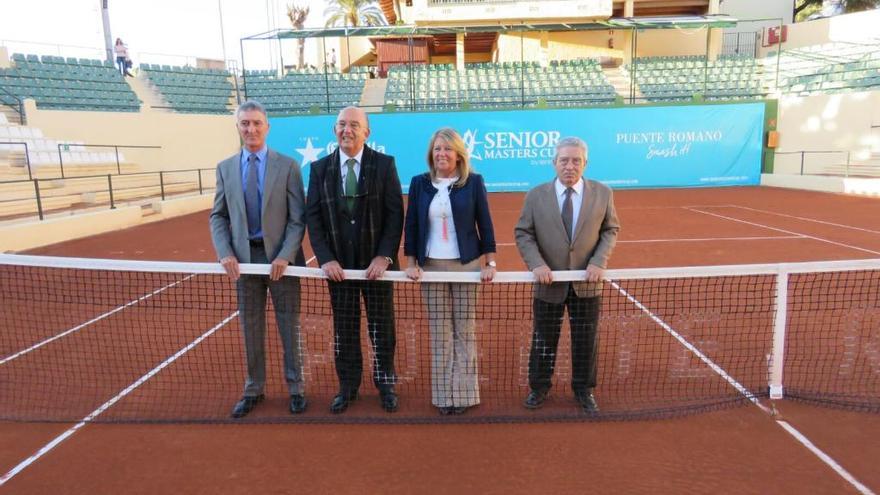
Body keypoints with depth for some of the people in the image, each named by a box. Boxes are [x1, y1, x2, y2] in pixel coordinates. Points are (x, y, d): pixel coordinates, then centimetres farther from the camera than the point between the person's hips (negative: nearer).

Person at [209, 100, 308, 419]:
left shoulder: (287, 165, -4)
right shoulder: (225, 168, 6)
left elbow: (298, 218, -6)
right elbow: (218, 217, 8)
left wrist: (285, 256, -16)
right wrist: (225, 253, -6)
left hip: (280, 256, -3)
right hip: (244, 257, 3)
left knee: (289, 326, 7)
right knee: (251, 327, 13)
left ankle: (295, 389, 24)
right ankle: (253, 390, 29)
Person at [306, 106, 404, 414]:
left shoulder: (384, 164, -3)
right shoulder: (319, 168, 3)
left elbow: (395, 213, -6)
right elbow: (313, 217, 1)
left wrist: (384, 256, -14)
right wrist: (326, 259, -9)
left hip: (376, 263, -1)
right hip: (338, 265, 2)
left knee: (382, 329, 11)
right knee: (344, 330, 12)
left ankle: (385, 385, 29)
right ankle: (347, 386, 30)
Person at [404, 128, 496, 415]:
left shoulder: (473, 182, 0)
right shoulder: (419, 183, 5)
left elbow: (485, 224, 1)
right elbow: (411, 226, 6)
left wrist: (490, 263, -3)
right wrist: (411, 263, 1)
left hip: (467, 265, -1)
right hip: (431, 266, 2)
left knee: (465, 330, 3)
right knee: (439, 332, 5)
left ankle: (464, 392, 15)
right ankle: (444, 394, 16)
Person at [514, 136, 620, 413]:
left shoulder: (602, 193, -1)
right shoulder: (536, 196, -4)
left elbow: (611, 230, 5)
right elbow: (523, 233, -1)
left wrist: (599, 261, -10)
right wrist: (537, 264, -15)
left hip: (587, 282, 1)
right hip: (549, 282, 0)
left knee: (585, 340, 12)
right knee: (544, 339, 12)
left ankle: (583, 390, 32)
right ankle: (539, 387, 32)